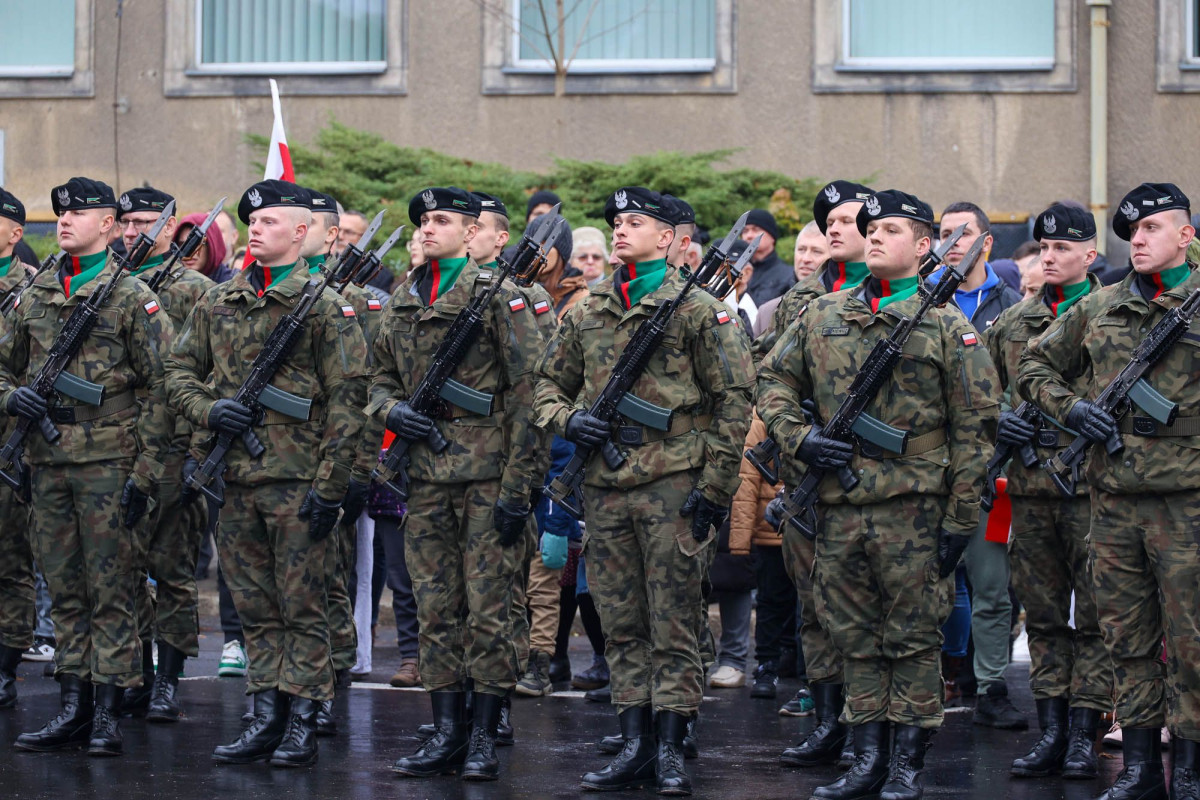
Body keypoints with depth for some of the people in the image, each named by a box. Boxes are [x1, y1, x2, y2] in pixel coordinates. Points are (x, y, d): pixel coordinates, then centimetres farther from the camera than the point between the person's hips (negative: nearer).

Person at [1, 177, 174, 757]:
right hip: (48, 463, 5)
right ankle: (72, 708, 14)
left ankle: (108, 714, 2)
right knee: (64, 589, 8)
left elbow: (158, 388, -5)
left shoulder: (133, 297, -3)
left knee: (111, 590, -2)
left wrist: (145, 472, -10)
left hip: (109, 462, -5)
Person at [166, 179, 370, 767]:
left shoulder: (324, 305, -4)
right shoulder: (216, 303, 12)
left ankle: (302, 723, 6)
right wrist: (207, 410, -3)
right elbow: (180, 370, 19)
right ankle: (266, 718, 15)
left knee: (300, 606, 1)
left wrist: (331, 485, -12)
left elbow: (347, 398, -7)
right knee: (254, 607, 9)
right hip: (233, 477, 5)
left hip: (296, 478, -5)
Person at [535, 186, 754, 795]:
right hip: (606, 487, 5)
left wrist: (714, 487, -8)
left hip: (672, 486, -5)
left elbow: (733, 399, -3)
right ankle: (634, 747, 13)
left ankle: (670, 750, 2)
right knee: (621, 625, 8)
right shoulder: (586, 313, 13)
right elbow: (549, 381, 23)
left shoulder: (697, 309, -2)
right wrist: (567, 418, -1)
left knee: (673, 624, -2)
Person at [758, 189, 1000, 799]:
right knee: (855, 638, 9)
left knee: (913, 640, 1)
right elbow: (774, 380, 18)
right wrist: (798, 437, -1)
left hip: (913, 506, -4)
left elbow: (974, 426, -2)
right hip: (838, 506, 4)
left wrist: (961, 516, -7)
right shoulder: (820, 317, 11)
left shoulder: (945, 326, 0)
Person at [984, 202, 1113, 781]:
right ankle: (1051, 733, 12)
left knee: (1094, 615, -2)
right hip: (1031, 488, 4)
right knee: (1043, 617, 7)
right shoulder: (1012, 324, 14)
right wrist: (998, 421, -1)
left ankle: (1084, 735, 1)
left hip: (1094, 487, -4)